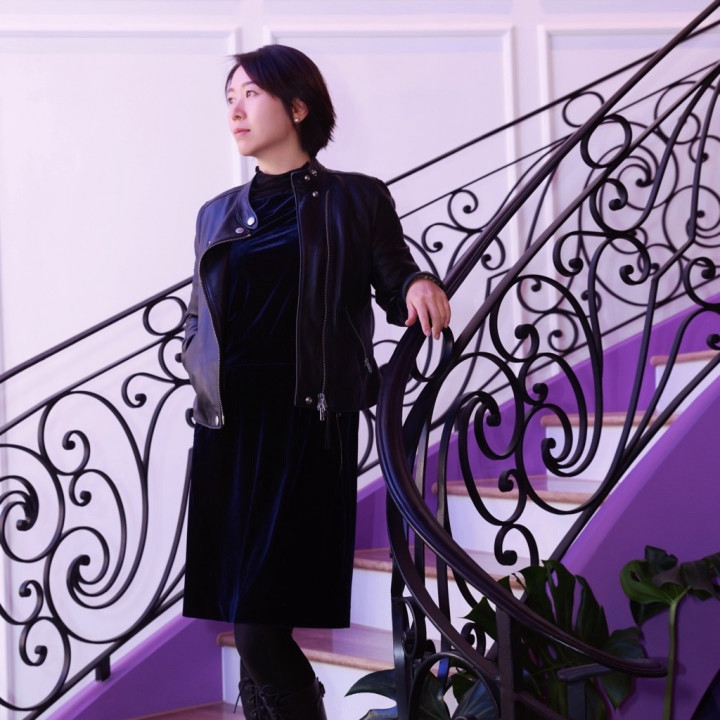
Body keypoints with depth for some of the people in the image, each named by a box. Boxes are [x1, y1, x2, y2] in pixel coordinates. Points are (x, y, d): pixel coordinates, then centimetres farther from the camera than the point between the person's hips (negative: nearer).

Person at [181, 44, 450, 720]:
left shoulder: (356, 200, 6)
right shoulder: (217, 215, 18)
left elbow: (393, 285, 7)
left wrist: (418, 286, -15)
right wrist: (206, 373, 3)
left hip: (307, 425, -5)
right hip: (228, 428, 5)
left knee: (259, 627, -13)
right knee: (245, 630, 4)